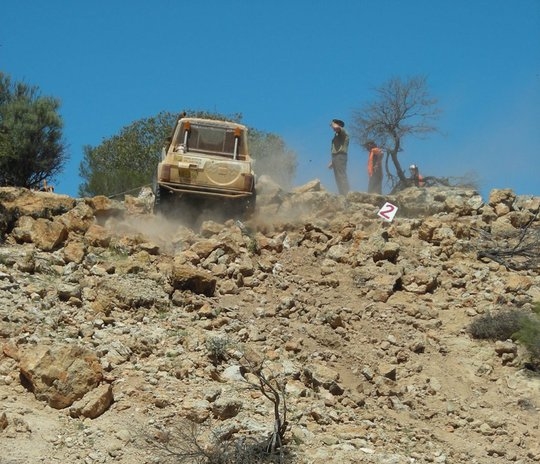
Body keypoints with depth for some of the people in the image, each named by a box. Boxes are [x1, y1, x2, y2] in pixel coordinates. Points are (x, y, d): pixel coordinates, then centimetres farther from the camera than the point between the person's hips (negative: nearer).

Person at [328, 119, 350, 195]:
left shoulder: (343, 132, -2)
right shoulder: (337, 134, 24)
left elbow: (336, 127, -25)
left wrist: (333, 123, -2)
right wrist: (332, 162, 22)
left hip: (340, 157, -10)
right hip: (335, 157, 10)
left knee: (342, 177, -15)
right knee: (338, 178, 7)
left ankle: (346, 195, -20)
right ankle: (342, 195, 7)